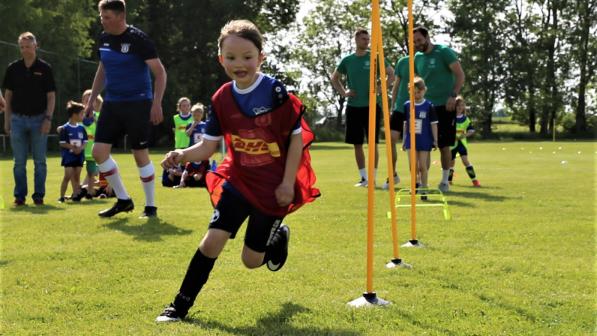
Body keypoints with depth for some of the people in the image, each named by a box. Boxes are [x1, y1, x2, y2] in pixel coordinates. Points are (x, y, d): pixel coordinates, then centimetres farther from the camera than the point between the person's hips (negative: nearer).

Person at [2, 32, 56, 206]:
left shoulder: (45, 68, -1)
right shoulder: (13, 68, 4)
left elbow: (51, 96, 0)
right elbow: (8, 95, 10)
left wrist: (48, 118, -9)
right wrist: (7, 120, 5)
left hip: (38, 119, -2)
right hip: (17, 119, 2)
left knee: (40, 161, 2)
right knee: (19, 162, 3)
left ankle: (39, 196, 9)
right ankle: (20, 196, 10)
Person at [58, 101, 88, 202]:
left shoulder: (81, 128, 7)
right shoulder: (65, 128, -7)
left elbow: (85, 142, 8)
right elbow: (62, 143, -9)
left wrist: (80, 148, -11)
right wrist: (73, 147, -19)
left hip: (79, 156, 5)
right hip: (68, 155, -5)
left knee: (77, 176, 6)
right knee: (68, 176, -8)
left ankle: (76, 194, 11)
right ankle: (61, 196, -2)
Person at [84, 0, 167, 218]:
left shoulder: (138, 39, -13)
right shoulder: (104, 38, 7)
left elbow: (160, 72, -14)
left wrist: (156, 103, -23)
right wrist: (91, 100, 17)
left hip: (137, 104, -6)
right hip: (112, 103, 7)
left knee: (140, 155, -2)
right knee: (99, 151, -1)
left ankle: (150, 206, 12)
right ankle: (123, 200, 13)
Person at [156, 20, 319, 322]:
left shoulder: (275, 92, -15)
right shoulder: (222, 99, -4)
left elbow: (297, 137, -9)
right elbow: (208, 146, -1)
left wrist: (288, 183, -12)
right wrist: (182, 155, -22)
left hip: (273, 188, -3)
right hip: (237, 181, 3)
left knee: (251, 260, 5)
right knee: (212, 241, -11)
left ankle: (278, 237, 40)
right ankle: (181, 304, 3)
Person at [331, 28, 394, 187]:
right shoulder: (347, 60, 6)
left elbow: (391, 74, 4)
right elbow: (334, 78, 19)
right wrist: (343, 92, 4)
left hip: (371, 105, -3)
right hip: (353, 107, 3)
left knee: (373, 143, -2)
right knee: (357, 144, 5)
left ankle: (372, 178, 4)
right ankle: (363, 177, 14)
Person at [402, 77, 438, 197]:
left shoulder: (429, 106, -5)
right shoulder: (407, 105, 3)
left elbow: (433, 124, -1)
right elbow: (405, 123, 10)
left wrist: (435, 140, -3)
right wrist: (404, 140, 10)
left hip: (425, 141, -2)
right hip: (411, 139, 2)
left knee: (423, 166, 2)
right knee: (413, 165, -5)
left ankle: (424, 188, 11)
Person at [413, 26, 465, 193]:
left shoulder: (444, 52, -7)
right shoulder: (418, 57, 10)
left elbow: (460, 75, -11)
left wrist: (454, 95, -21)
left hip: (444, 105, -5)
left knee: (444, 145, -1)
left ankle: (445, 181, 11)